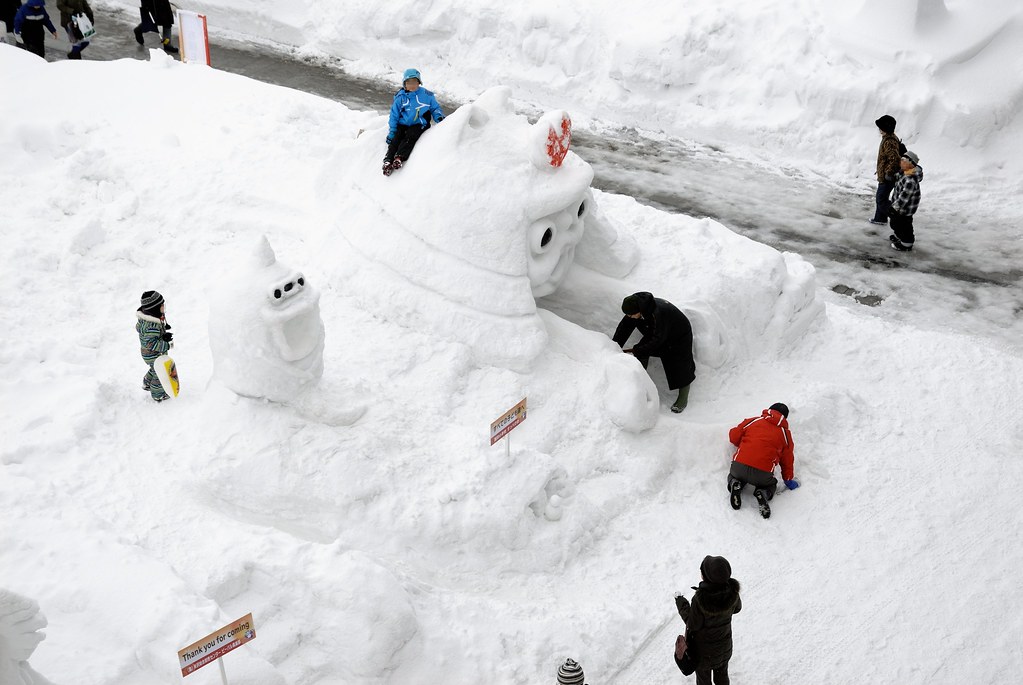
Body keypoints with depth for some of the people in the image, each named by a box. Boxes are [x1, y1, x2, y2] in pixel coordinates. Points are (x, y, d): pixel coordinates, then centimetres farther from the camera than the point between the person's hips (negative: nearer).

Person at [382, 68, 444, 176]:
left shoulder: (426, 95, 5)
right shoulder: (400, 97, 7)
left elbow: (435, 108, 16)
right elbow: (394, 116, 8)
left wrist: (439, 117, -7)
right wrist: (391, 132, 1)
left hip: (419, 125, -2)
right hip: (402, 124, 2)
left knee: (411, 136, -30)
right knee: (396, 139, -22)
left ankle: (399, 157, -44)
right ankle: (388, 160, -32)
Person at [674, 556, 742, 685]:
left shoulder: (700, 599, -40)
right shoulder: (732, 593, -26)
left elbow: (693, 624, -23)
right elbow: (736, 608, -3)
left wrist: (680, 602, -11)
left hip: (703, 647, -4)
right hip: (724, 645, 4)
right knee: (722, 674, 30)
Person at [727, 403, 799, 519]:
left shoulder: (753, 421, 14)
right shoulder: (785, 433, 13)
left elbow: (733, 436, 17)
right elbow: (787, 459, 19)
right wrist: (789, 480, 34)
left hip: (739, 465, 1)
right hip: (763, 473, -1)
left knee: (734, 475, 34)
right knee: (770, 485, 30)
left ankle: (735, 484, -2)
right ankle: (763, 493, -6)